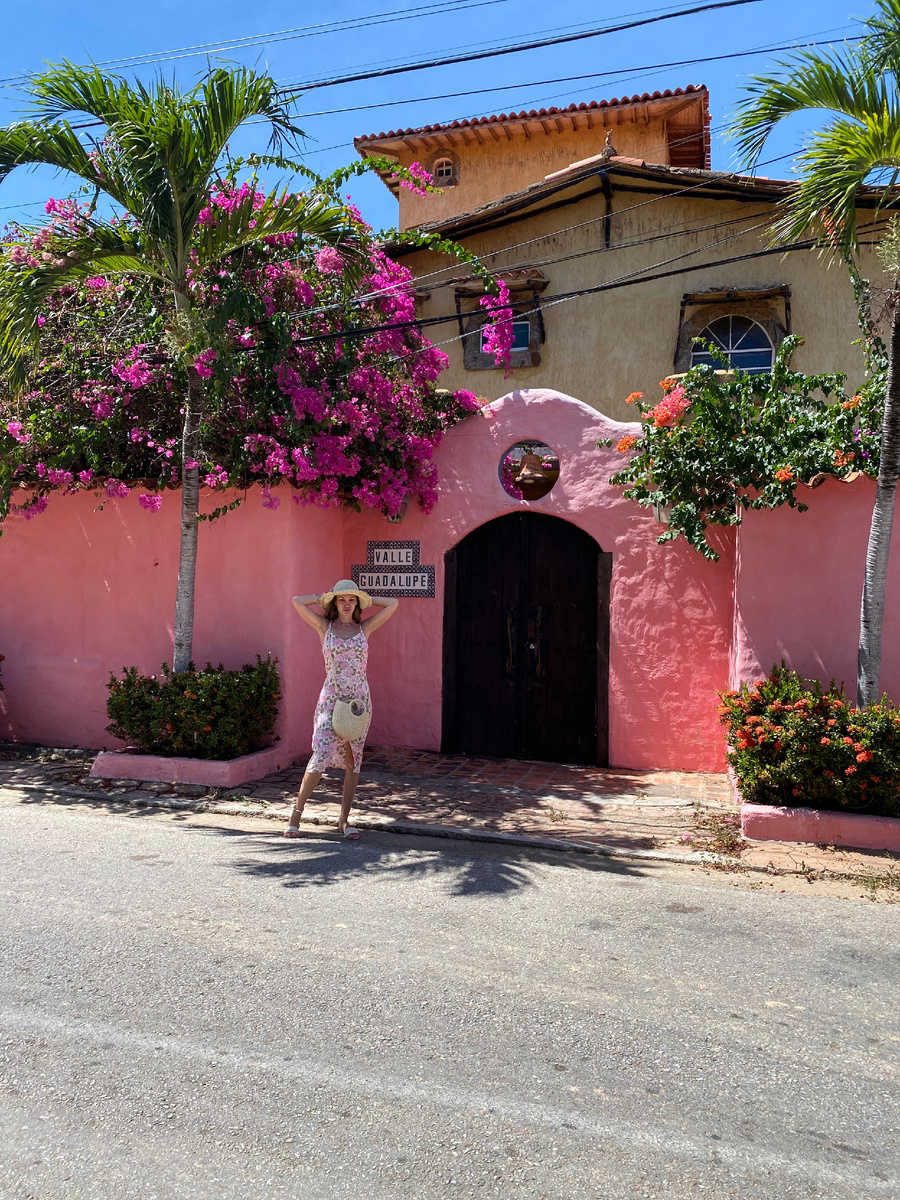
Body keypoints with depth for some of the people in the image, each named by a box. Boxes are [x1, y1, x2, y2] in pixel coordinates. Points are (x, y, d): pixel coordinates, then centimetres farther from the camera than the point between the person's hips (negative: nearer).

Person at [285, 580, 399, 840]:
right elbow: (297, 601, -5)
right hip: (331, 698, -2)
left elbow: (394, 604, 6)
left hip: (359, 699, 3)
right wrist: (323, 598, 7)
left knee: (353, 759, 4)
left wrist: (365, 600, 11)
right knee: (321, 755, -12)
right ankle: (296, 814, 2)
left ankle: (344, 819, 14)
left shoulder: (365, 628, 8)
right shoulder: (324, 626, 4)